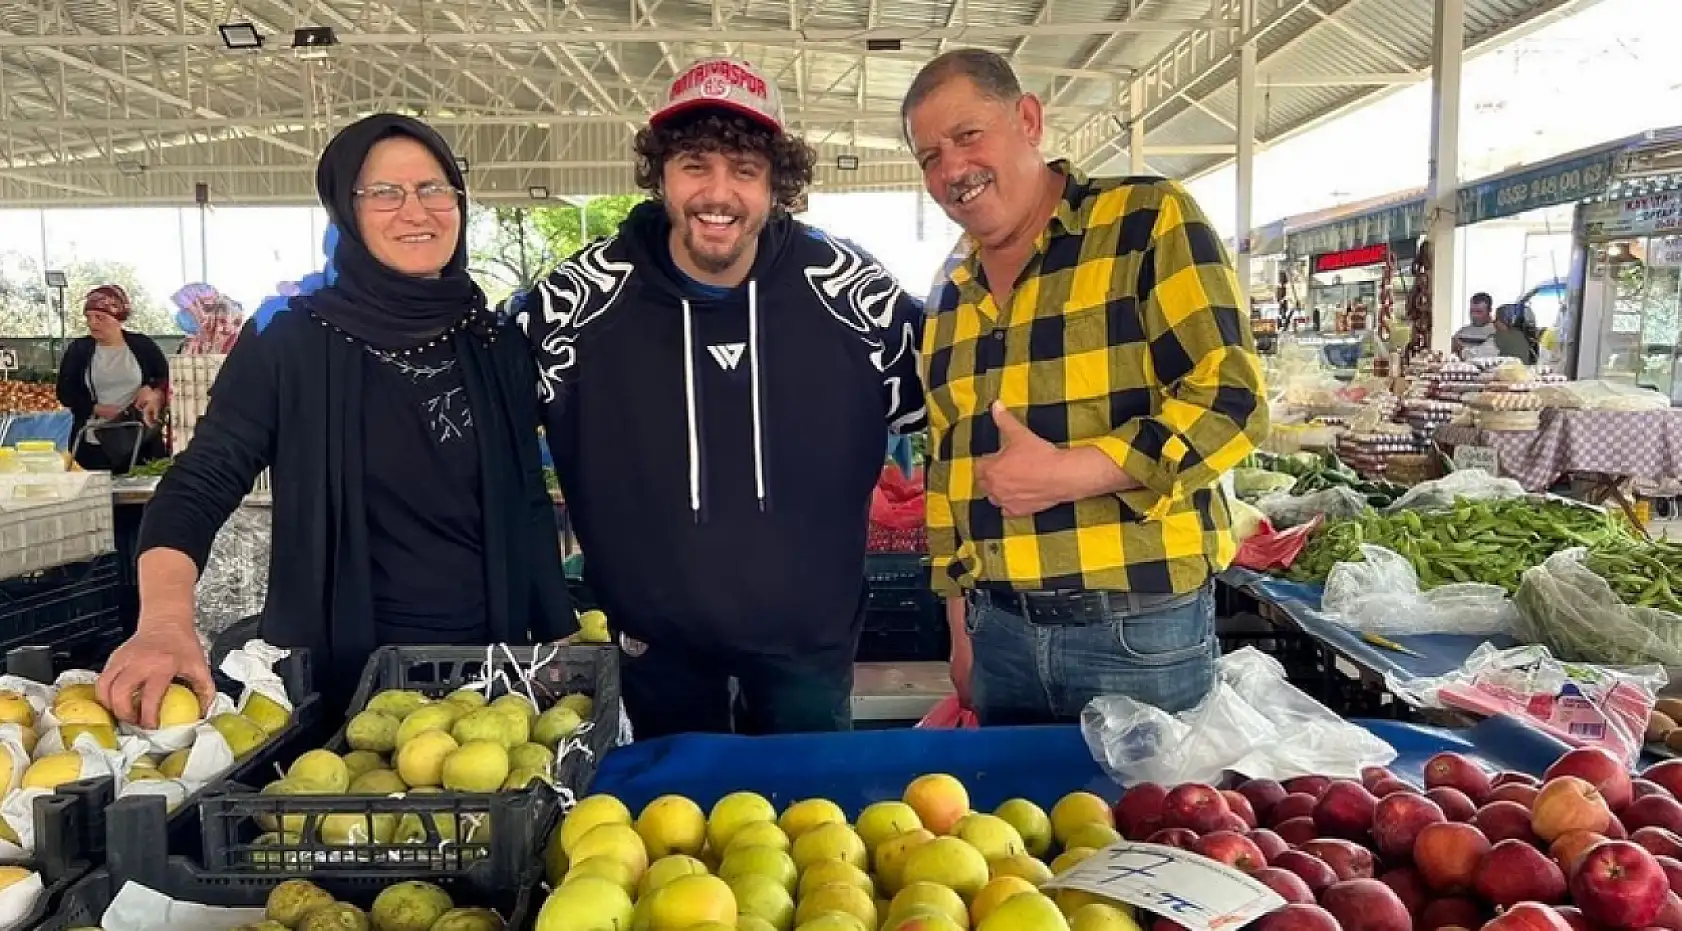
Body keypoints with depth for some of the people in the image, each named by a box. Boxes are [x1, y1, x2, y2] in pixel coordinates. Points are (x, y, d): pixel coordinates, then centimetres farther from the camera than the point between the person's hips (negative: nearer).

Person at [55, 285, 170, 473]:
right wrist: (99, 409, -11)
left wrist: (154, 392, -10)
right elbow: (65, 393, 3)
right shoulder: (78, 349, 4)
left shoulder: (142, 345, 2)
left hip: (140, 442, 0)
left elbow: (168, 378, 11)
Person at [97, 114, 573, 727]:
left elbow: (528, 507, 7)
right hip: (335, 676, -3)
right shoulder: (289, 339, -6)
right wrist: (167, 621, -29)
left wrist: (562, 643, 5)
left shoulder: (498, 346, 3)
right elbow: (200, 486, -12)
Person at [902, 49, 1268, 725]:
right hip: (1000, 627, 5)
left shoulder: (1151, 221, -7)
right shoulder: (950, 295, 10)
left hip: (1139, 628, -5)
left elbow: (1231, 398, -15)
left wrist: (1066, 474, -22)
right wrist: (961, 624, 13)